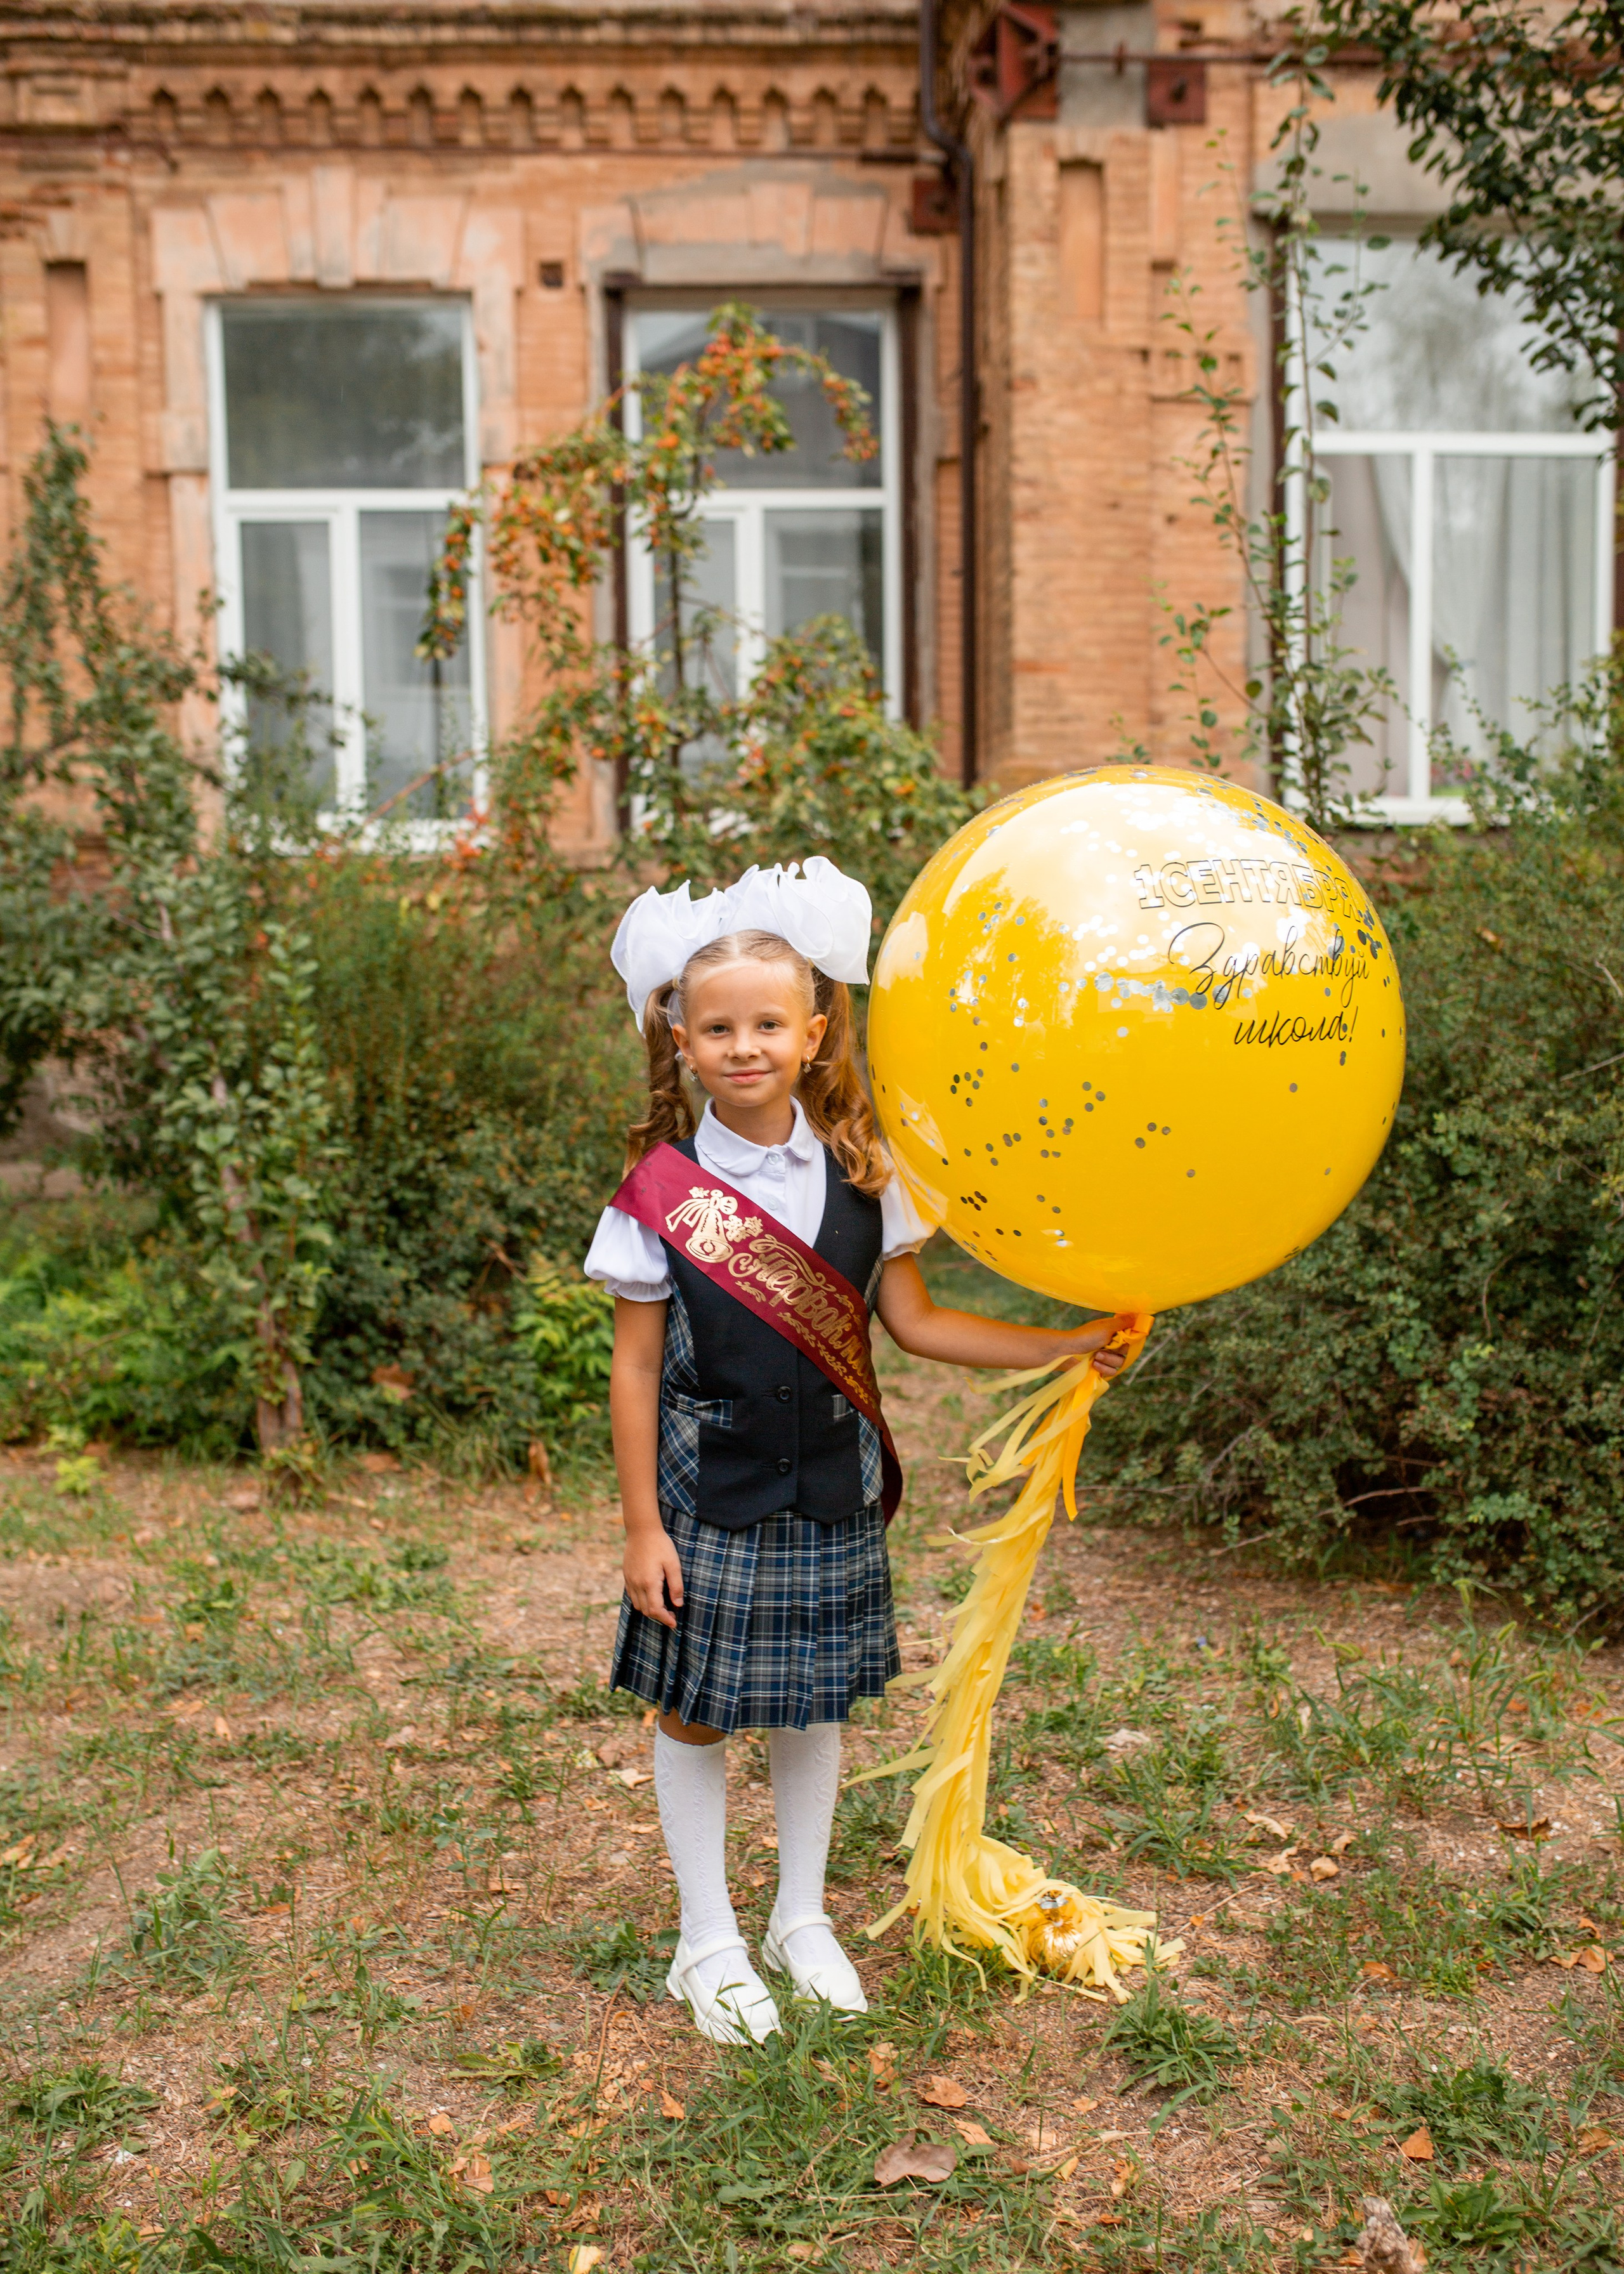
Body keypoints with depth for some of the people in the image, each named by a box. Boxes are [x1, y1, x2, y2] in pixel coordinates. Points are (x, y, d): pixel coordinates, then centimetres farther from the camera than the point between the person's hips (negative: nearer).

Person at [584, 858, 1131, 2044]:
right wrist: (642, 1525, -6)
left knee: (815, 1703, 15)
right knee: (694, 1715, 9)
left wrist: (1071, 1345, -3)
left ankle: (804, 1919, 36)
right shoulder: (661, 1189, -11)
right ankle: (709, 1942, 30)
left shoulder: (860, 1173, -4)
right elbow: (638, 1366, -6)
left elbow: (916, 1321, 3)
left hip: (832, 1491, 2)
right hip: (707, 1495, -2)